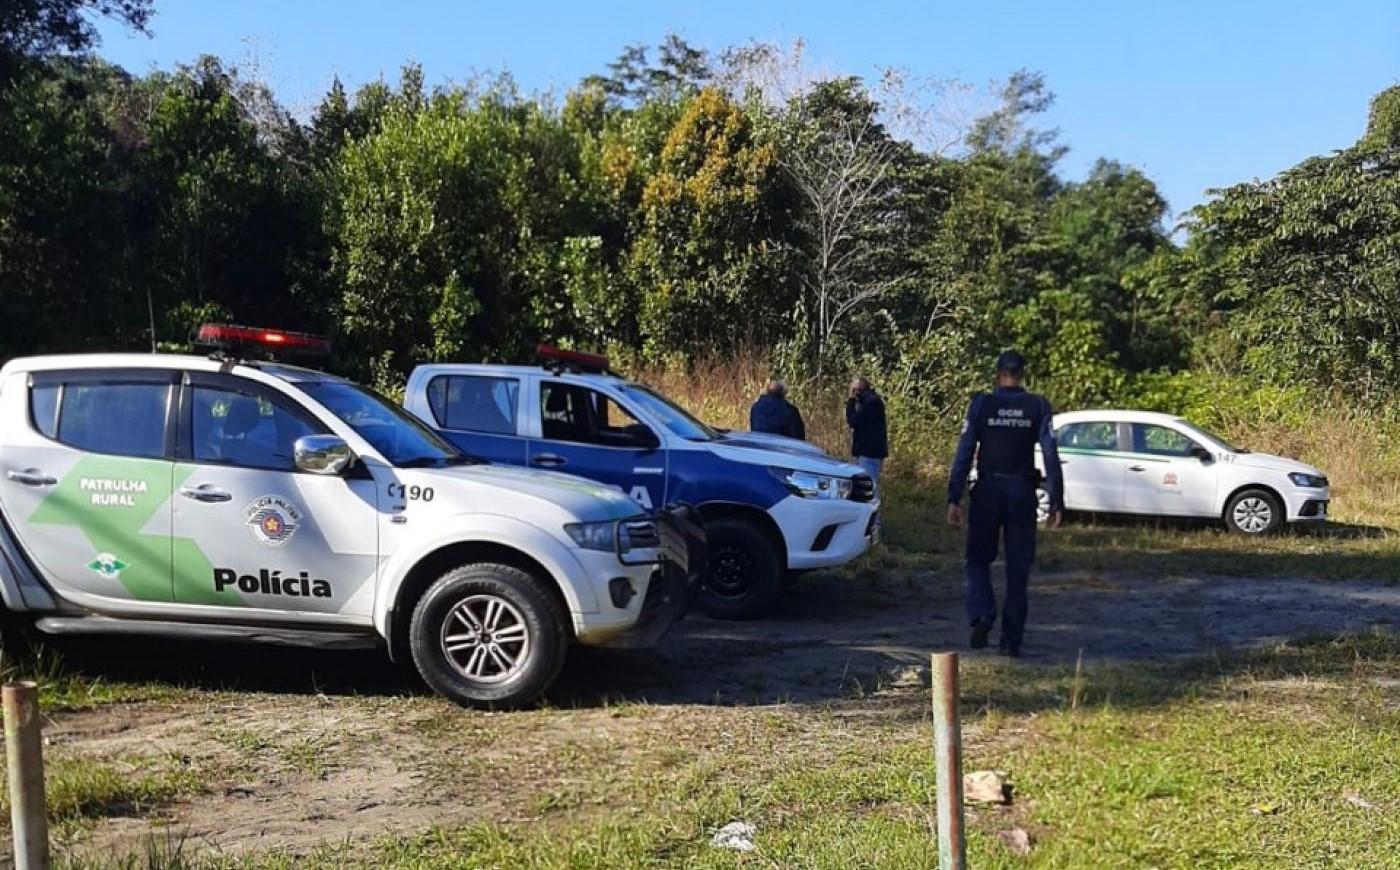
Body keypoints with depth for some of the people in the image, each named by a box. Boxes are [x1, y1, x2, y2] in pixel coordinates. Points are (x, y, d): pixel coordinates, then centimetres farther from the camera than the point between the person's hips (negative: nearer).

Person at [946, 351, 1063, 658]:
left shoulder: (981, 404, -2)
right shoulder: (1038, 407, 0)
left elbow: (964, 453, -5)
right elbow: (1051, 456, -4)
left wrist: (954, 498, -4)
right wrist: (1056, 501, -1)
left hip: (988, 491, -1)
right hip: (1022, 493, 1)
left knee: (978, 559, 13)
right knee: (1018, 568, 8)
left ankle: (982, 615, -10)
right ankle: (1012, 640, 10)